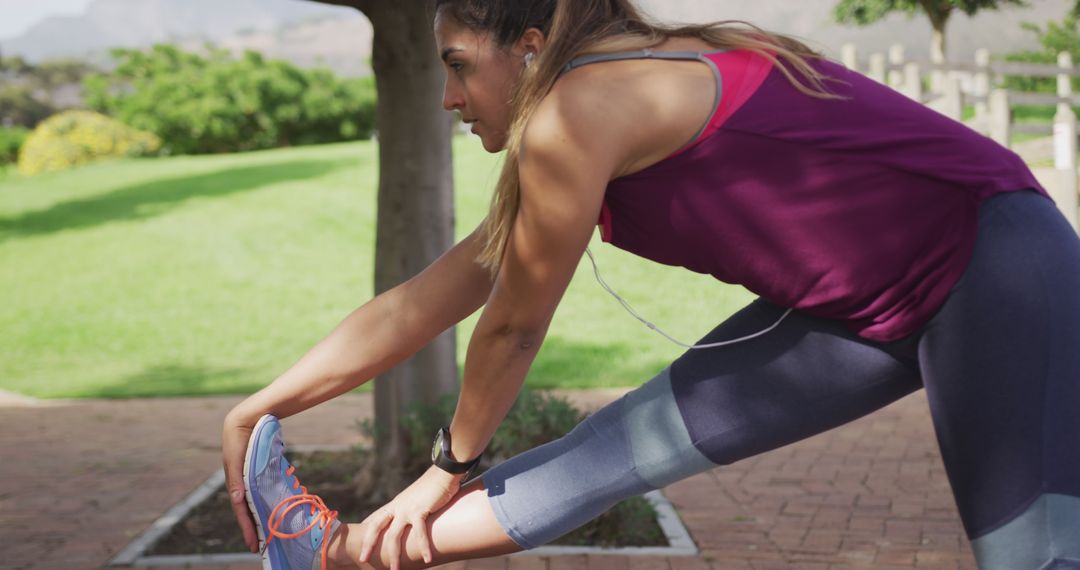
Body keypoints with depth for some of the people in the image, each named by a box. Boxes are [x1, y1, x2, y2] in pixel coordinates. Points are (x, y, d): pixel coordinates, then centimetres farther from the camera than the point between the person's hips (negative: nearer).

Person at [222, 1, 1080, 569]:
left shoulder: (577, 112, -19)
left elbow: (514, 325, -7)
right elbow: (418, 307, 13)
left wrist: (454, 463, 9)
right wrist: (256, 411, 17)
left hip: (994, 268, -8)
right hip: (867, 306, 8)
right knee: (637, 438, 6)